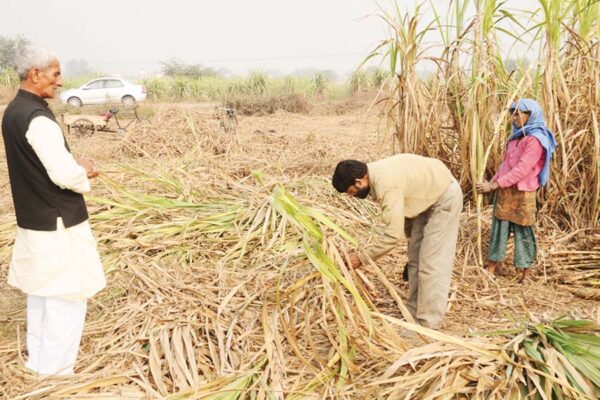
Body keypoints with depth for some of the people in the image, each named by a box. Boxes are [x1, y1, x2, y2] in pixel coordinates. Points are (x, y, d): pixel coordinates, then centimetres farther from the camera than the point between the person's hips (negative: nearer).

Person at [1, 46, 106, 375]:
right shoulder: (37, 118, -21)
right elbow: (65, 175, -25)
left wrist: (76, 166, 5)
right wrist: (84, 173, -4)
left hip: (32, 218, 10)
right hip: (59, 222, -10)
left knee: (40, 291, 19)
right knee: (67, 296, 1)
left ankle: (37, 359, 33)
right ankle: (55, 370, 10)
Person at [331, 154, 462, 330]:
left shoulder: (387, 185, -34)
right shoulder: (375, 173, -5)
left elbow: (393, 234, -34)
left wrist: (362, 257, -27)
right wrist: (411, 234, 19)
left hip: (444, 198, -10)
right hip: (427, 197, 10)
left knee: (431, 263, -10)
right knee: (415, 259, 11)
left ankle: (428, 326, -2)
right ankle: (414, 314, 21)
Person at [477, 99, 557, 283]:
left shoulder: (535, 139, -14)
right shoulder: (518, 136, 14)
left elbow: (522, 170, -21)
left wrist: (494, 185, -21)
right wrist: (492, 181, 5)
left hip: (521, 194, -9)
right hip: (505, 191, 9)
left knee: (523, 233, 2)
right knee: (499, 228, 12)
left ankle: (523, 275, 12)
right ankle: (490, 269, 20)